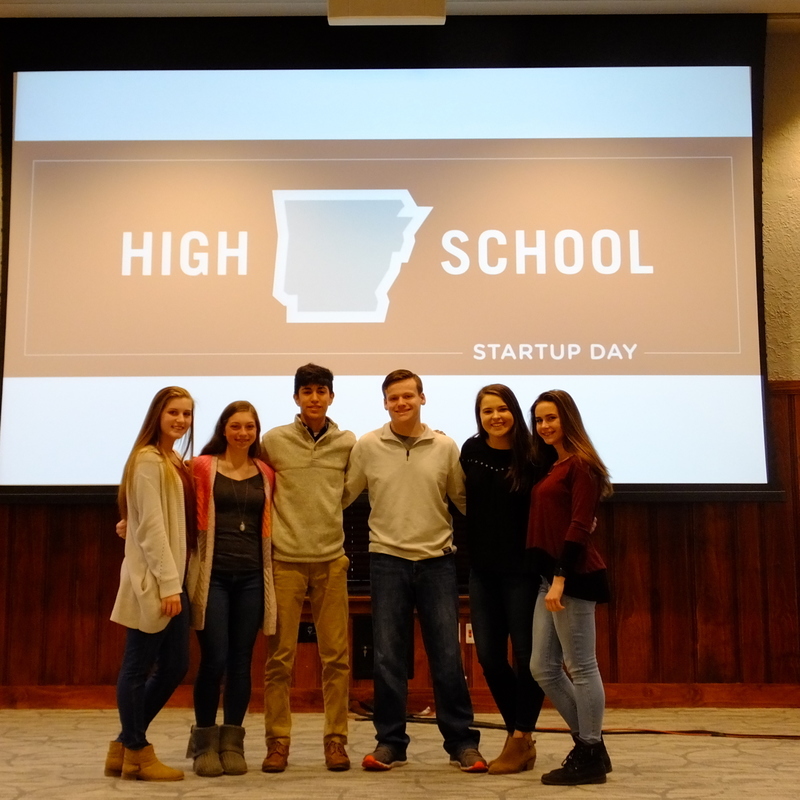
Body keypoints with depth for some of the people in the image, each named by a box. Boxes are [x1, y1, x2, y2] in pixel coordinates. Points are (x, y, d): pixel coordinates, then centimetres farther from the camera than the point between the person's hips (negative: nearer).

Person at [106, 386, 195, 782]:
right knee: (139, 667, 1)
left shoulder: (175, 462, 16)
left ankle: (125, 746, 23)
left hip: (172, 578, 9)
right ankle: (137, 754, 13)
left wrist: (176, 581, 10)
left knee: (175, 666, 11)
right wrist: (168, 584, -19)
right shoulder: (148, 460, -10)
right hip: (152, 580, -9)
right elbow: (151, 526, -16)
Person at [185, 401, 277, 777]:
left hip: (252, 576, 3)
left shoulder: (266, 474, 11)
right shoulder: (202, 466, 2)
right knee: (214, 660, -6)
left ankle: (232, 742, 16)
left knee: (241, 661, 5)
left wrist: (269, 570, 7)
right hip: (213, 573, -3)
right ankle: (204, 742, 10)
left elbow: (268, 525, 15)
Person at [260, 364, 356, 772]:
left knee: (336, 656, 4)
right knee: (279, 656, 2)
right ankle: (277, 741, 12)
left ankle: (335, 739, 14)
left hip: (331, 560, 2)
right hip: (285, 559, -1)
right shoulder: (273, 440, 1)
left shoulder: (347, 444, 4)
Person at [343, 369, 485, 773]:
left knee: (447, 656, 3)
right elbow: (342, 495, 7)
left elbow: (464, 499, 8)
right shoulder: (367, 446, 1)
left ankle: (461, 742, 14)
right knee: (388, 657, 5)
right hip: (387, 560, 0)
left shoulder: (445, 447, 2)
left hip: (437, 560, 0)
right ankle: (390, 742, 16)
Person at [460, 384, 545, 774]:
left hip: (521, 570, -4)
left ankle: (520, 739, 15)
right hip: (482, 569, 4)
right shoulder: (471, 451, 3)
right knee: (489, 656, 7)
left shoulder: (530, 456, -8)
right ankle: (521, 736, 23)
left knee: (526, 655, 2)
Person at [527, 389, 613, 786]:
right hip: (549, 577, 9)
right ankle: (589, 744, 22)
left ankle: (590, 756, 10)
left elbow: (579, 526, -15)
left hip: (573, 577, -9)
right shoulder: (551, 466, 18)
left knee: (581, 667, -1)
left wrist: (560, 578, -19)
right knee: (543, 668, 11)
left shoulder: (581, 465, -8)